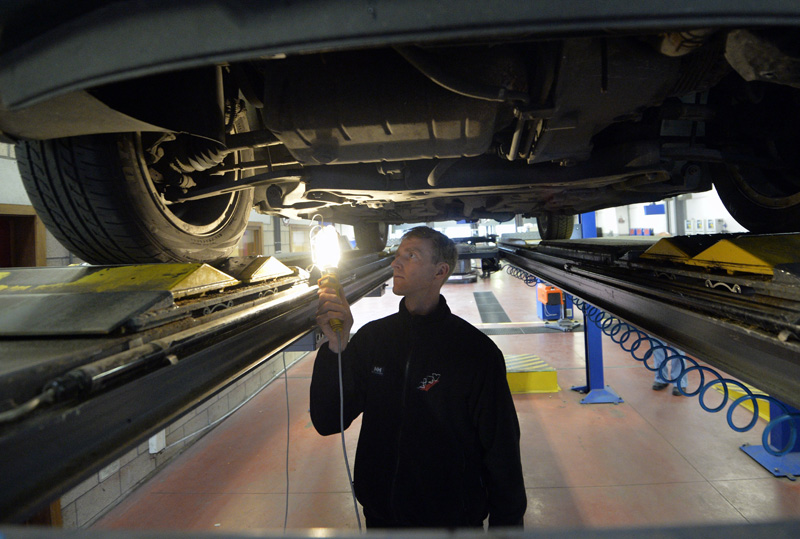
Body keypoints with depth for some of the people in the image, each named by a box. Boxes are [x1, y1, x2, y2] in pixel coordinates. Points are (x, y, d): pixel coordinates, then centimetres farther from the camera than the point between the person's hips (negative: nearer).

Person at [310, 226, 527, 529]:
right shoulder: (371, 337, -6)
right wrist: (336, 346, -24)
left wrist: (506, 522, -6)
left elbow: (501, 448, -10)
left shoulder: (477, 351, -16)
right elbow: (328, 423, -11)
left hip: (453, 519, -3)